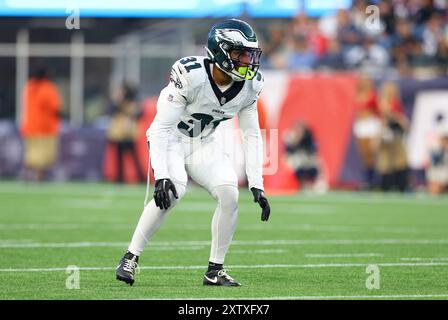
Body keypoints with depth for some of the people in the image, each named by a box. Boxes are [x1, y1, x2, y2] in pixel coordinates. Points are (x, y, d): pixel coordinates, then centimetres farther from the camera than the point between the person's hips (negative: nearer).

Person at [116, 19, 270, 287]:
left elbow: (252, 136, -2)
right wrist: (161, 176, -34)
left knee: (229, 194, -17)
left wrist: (257, 186, -8)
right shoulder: (190, 75, -29)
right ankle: (131, 258, -14)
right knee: (172, 192, -30)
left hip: (204, 144, 5)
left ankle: (215, 271, -4)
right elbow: (161, 127, -27)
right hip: (170, 141, -5)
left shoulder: (249, 86, -11)